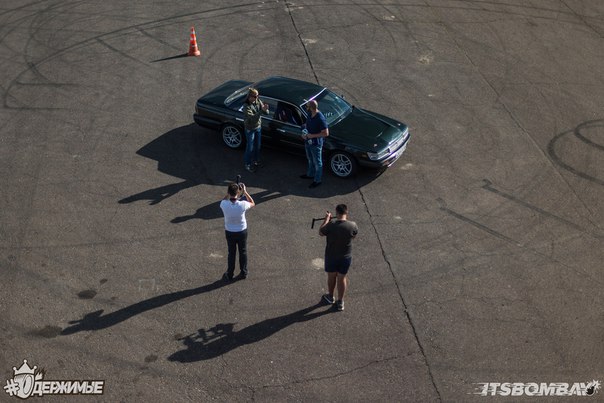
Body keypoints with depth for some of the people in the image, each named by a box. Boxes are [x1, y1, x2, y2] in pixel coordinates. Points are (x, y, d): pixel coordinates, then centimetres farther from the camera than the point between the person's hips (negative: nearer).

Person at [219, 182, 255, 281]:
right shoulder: (242, 204, -27)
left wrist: (228, 193, -3)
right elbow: (252, 203, -3)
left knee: (231, 253, 19)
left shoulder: (224, 205, -25)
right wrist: (245, 192, -4)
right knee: (243, 252, 20)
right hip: (242, 231, -1)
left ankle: (229, 275, 30)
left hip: (229, 232, 1)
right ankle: (243, 273, 33)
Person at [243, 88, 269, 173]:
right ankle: (247, 164, 27)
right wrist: (262, 111, -47)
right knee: (250, 148, 8)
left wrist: (265, 109, -35)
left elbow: (266, 113, -10)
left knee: (257, 146, 22)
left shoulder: (258, 101, -8)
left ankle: (255, 161, 44)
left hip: (258, 127, 6)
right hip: (250, 129, -6)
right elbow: (253, 118, -37)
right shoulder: (246, 106, -27)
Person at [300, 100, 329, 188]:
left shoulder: (321, 119, -30)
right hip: (308, 141, 8)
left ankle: (317, 180, 27)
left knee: (317, 163, 11)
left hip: (316, 144, -8)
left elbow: (326, 133, -26)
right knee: (310, 160, 28)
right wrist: (304, 134, -4)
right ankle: (310, 174, 49)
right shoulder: (310, 114, -6)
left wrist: (312, 135, -25)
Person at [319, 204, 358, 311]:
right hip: (346, 257, 1)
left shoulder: (331, 225, -24)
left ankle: (330, 297, 43)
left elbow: (321, 233, -6)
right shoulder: (352, 225, -19)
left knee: (331, 276, 21)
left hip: (331, 256, -1)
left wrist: (326, 219, 2)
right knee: (342, 278, 17)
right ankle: (340, 302, 28)